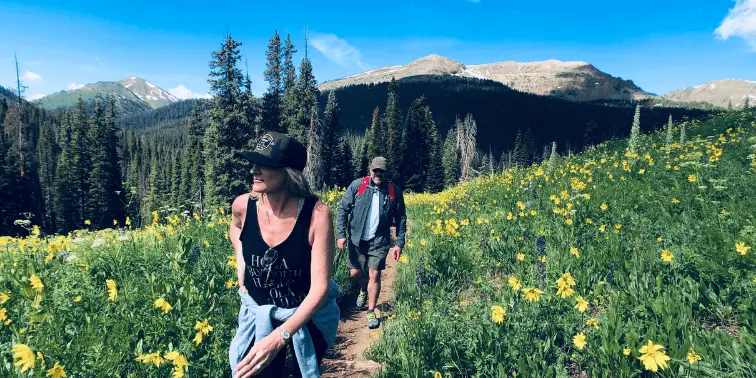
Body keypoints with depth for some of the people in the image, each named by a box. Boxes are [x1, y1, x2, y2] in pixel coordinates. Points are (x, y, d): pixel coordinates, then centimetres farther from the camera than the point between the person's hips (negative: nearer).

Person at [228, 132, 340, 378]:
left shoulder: (317, 214, -28)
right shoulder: (243, 205, -16)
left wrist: (279, 337, -35)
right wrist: (241, 264, -4)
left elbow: (320, 287, -27)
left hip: (308, 315, -1)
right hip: (258, 313, 2)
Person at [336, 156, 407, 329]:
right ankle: (364, 289, 46)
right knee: (355, 272, 11)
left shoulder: (394, 191, -2)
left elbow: (401, 219, 5)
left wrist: (399, 243, 0)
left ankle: (371, 311, 14)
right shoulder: (357, 186, -5)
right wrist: (341, 234, -8)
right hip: (356, 239, 1)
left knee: (374, 275, -4)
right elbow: (343, 209, -1)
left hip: (379, 241, -1)